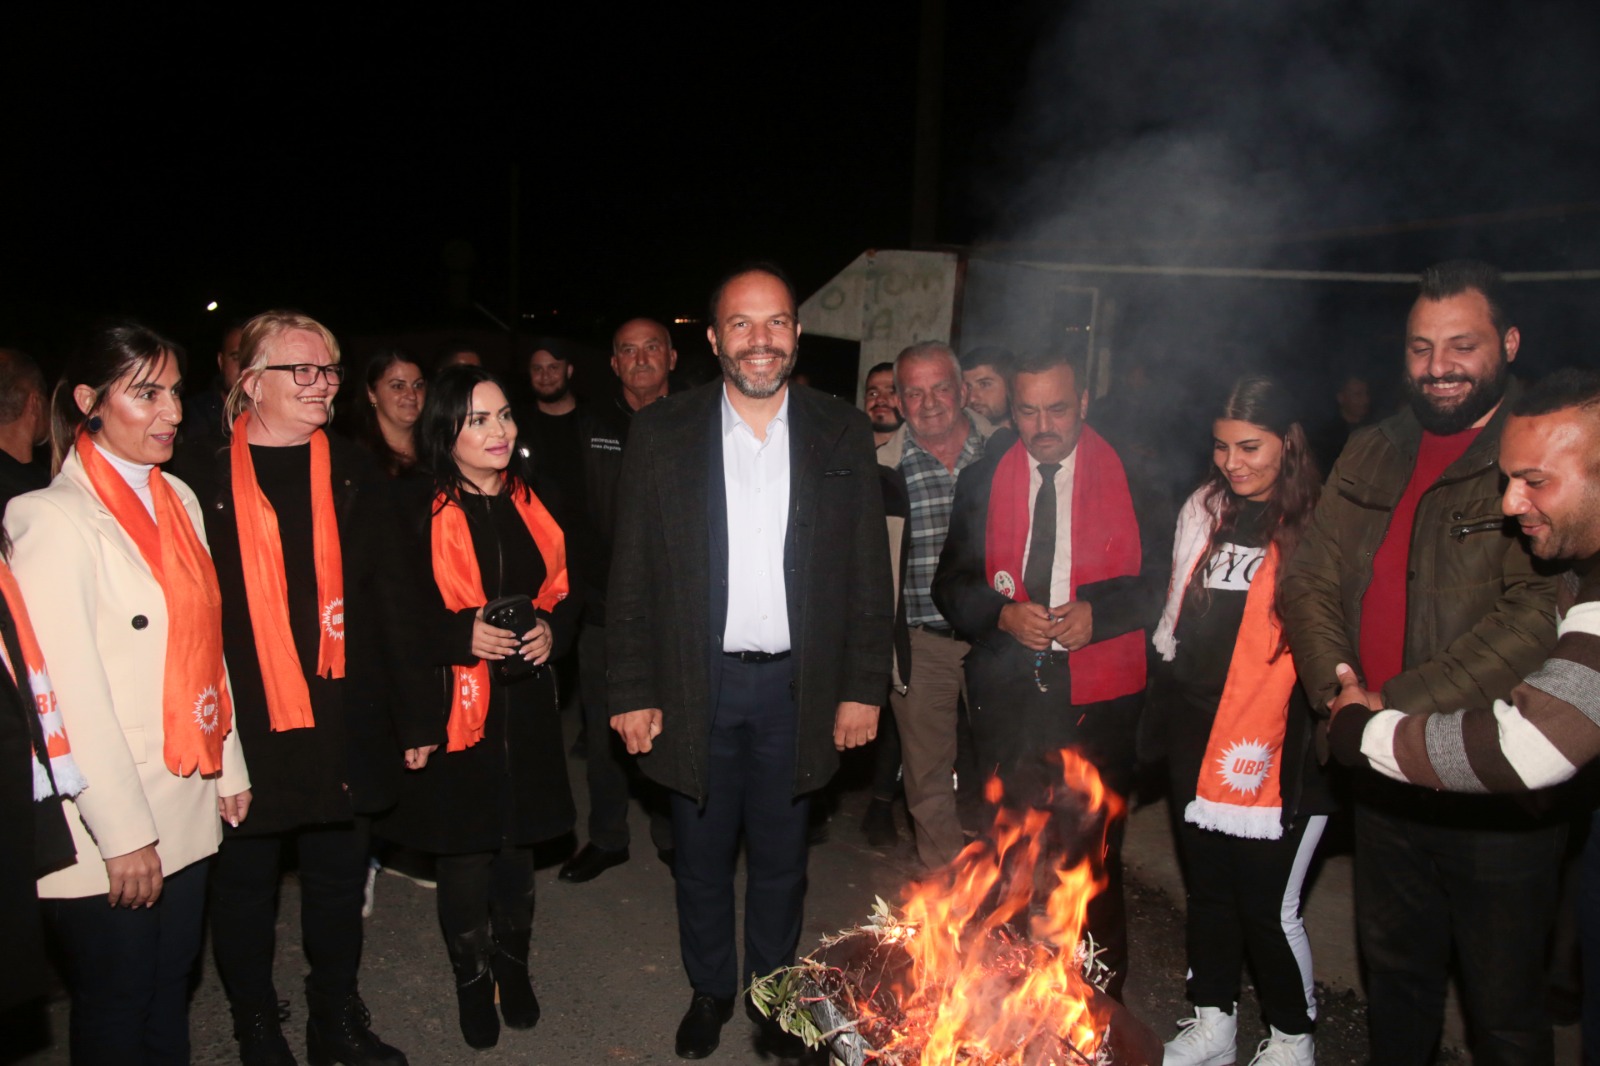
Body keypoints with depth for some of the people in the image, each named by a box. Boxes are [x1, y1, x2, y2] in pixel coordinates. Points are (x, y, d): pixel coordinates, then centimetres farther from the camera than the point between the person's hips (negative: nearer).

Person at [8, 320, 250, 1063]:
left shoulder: (178, 499, 8)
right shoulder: (54, 520, -14)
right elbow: (69, 692, -17)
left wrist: (229, 769, 11)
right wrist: (123, 831, -16)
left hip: (187, 804, 6)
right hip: (109, 826, -6)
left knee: (171, 986, 18)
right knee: (116, 1006, 11)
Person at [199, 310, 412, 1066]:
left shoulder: (352, 471, 6)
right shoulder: (205, 475, -5)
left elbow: (388, 594, 6)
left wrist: (407, 712, 3)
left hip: (342, 715, 3)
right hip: (245, 720, -3)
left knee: (339, 876, 15)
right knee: (246, 879, 12)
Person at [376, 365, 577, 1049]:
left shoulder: (531, 504, 6)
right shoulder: (418, 512, -9)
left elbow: (564, 593, 13)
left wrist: (551, 629, -6)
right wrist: (461, 634, -22)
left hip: (526, 706, 4)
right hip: (453, 713, -4)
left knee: (518, 845, 14)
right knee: (464, 855, 7)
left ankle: (513, 967, 36)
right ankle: (472, 980, 29)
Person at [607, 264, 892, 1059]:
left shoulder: (843, 434, -1)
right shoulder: (660, 435, -4)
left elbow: (868, 572, 1)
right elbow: (631, 576, -2)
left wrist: (863, 688, -2)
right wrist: (632, 693, -5)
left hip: (797, 686, 0)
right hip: (696, 687, 0)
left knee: (779, 859, 16)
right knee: (701, 857, 16)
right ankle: (709, 989, 38)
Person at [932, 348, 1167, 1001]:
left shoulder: (1129, 477, -1)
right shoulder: (982, 481, 6)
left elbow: (1163, 579, 1)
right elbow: (950, 584, 8)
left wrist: (1098, 613, -15)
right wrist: (1003, 613, -10)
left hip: (1097, 700, -2)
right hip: (1005, 695, 3)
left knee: (1094, 856, 5)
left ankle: (1101, 996, 25)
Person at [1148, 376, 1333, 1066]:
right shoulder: (1203, 512, 9)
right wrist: (1165, 707, 15)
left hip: (1276, 752, -6)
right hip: (1198, 743, 6)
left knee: (1269, 905, 3)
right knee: (1206, 888, 17)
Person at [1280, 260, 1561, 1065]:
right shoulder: (1370, 456, 9)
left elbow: (1540, 615, -21)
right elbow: (1311, 582, 7)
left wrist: (1401, 708, -22)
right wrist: (1339, 693, -9)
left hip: (1498, 789, -5)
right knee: (1394, 972, 22)